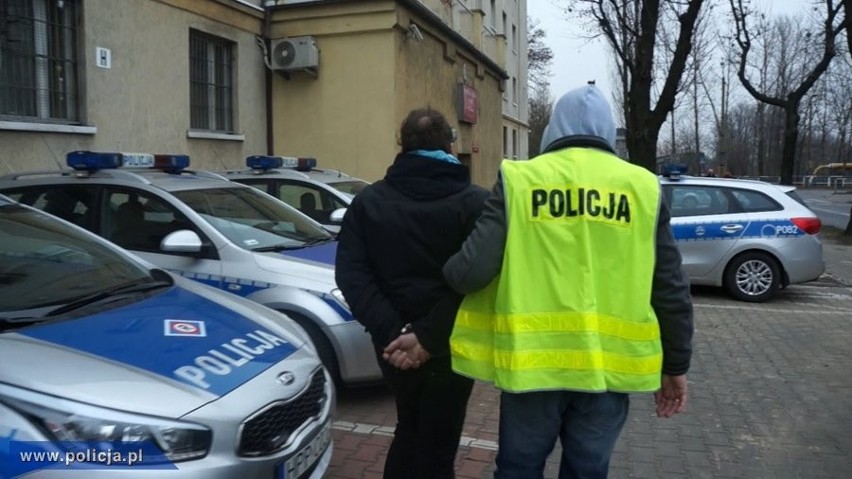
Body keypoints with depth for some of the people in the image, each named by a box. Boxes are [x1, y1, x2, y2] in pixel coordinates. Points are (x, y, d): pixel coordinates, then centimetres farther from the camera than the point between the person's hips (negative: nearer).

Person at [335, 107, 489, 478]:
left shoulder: (369, 200, 3)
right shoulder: (476, 203, -7)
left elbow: (351, 274, -9)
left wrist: (391, 332, -15)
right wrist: (429, 337, -19)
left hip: (393, 345, 3)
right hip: (447, 347, -3)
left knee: (409, 430, 26)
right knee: (436, 449, 11)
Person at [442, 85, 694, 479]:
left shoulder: (518, 180, -3)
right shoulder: (643, 188, 4)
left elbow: (474, 270, -10)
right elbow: (671, 291, 5)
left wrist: (447, 271, 12)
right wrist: (676, 367, 15)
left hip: (532, 359, -1)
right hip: (609, 364, 2)